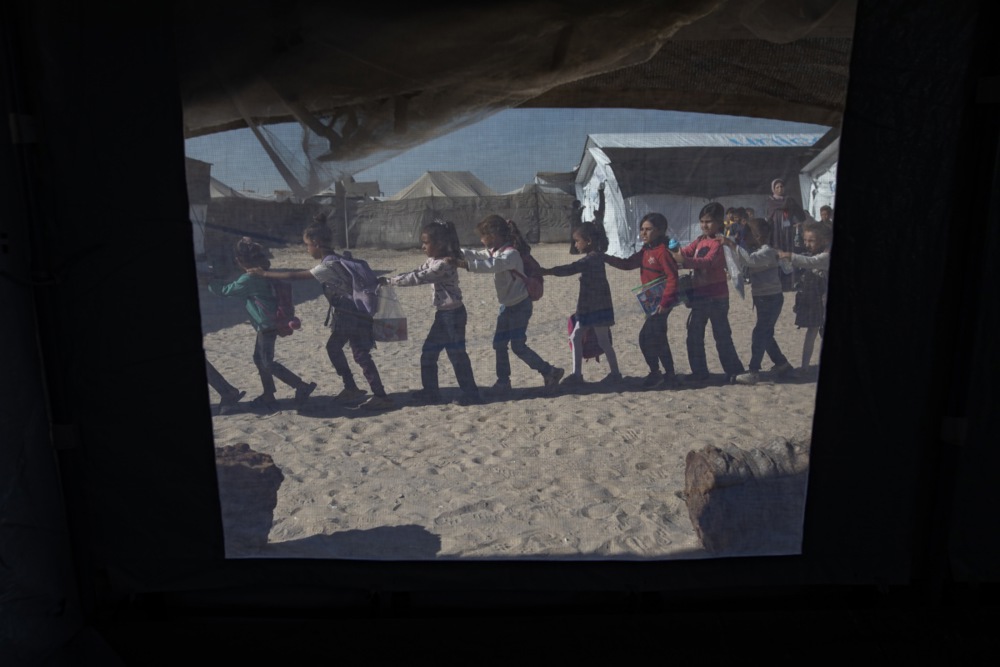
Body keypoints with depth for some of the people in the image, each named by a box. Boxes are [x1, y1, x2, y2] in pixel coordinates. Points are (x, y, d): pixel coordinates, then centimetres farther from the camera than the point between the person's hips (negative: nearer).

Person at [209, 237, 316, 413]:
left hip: (267, 325, -9)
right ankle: (268, 397, 23)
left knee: (268, 363, -6)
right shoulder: (261, 274, 9)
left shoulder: (249, 279, -17)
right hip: (268, 324, 9)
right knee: (259, 359, 17)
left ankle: (302, 386, -7)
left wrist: (207, 281, 4)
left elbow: (224, 291, -8)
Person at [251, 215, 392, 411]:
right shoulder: (335, 260, 8)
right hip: (350, 315, 10)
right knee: (333, 347, 18)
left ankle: (381, 396, -4)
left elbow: (296, 276, -21)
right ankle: (351, 388, 24)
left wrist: (264, 274, -15)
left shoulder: (329, 265, -21)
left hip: (354, 316, -10)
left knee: (361, 355, -7)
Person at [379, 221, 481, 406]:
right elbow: (416, 273, 13)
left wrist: (389, 281, -19)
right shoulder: (432, 261, 10)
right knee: (428, 352, 13)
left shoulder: (443, 264, -21)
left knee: (457, 355, -4)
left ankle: (471, 393, 5)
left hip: (453, 314, -10)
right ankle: (431, 391, 22)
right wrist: (390, 280, 1)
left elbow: (417, 278, -24)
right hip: (443, 314, 10)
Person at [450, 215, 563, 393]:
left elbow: (491, 265, -38)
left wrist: (465, 265, -43)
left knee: (518, 346, -6)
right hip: (507, 305, 9)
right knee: (499, 344, 9)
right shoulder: (496, 251, 7)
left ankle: (550, 372, 6)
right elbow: (478, 255, 7)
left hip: (520, 306, -9)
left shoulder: (511, 253, -23)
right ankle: (503, 382, 20)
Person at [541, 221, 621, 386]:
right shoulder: (594, 257, 12)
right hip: (588, 306, 10)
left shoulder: (593, 257, -18)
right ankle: (577, 374, 10)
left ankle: (615, 373, 14)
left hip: (598, 306, -10)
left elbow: (571, 269, -28)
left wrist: (547, 271, -29)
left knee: (603, 341, 0)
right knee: (575, 337, 7)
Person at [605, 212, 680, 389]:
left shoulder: (662, 252, -17)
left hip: (661, 302, -9)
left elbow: (672, 277, -23)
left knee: (645, 337, -6)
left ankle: (655, 373, 8)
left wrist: (665, 301, -26)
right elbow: (627, 264, 13)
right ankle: (669, 374, 26)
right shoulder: (645, 251, 10)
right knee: (658, 338, 14)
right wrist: (605, 258, 3)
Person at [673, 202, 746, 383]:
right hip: (699, 295, 7)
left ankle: (735, 371, 12)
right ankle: (699, 372, 18)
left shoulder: (719, 242, -13)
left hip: (717, 296, -7)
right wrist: (674, 254, -19)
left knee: (722, 336, 0)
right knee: (694, 335, 9)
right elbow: (685, 252, 3)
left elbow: (708, 261, -28)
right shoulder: (700, 240, 11)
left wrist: (684, 260, -41)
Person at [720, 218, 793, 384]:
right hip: (762, 298, 10)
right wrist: (731, 246, -3)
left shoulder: (767, 251, -17)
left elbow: (751, 259, -35)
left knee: (759, 334, -11)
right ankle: (782, 363, 30)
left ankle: (753, 372, -10)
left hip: (771, 298, -10)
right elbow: (743, 264, 8)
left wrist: (732, 245, -34)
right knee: (766, 334, 16)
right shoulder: (755, 251, 14)